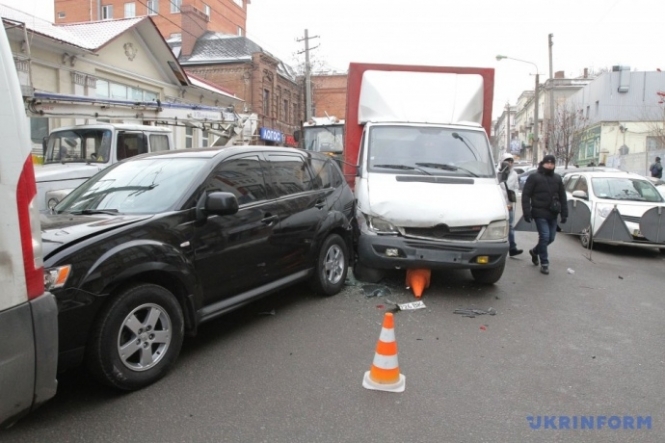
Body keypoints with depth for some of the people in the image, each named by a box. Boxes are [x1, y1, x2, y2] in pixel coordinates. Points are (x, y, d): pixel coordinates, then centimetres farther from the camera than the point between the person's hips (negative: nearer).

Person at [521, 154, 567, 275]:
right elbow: (526, 195, -6)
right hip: (540, 213, -5)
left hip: (552, 214, 5)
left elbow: (562, 197, 15)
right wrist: (527, 212, -13)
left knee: (551, 238, 9)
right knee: (544, 236, -11)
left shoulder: (557, 178, 13)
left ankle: (535, 251, 36)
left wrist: (564, 213, 9)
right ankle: (544, 263, 1)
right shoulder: (534, 177, -2)